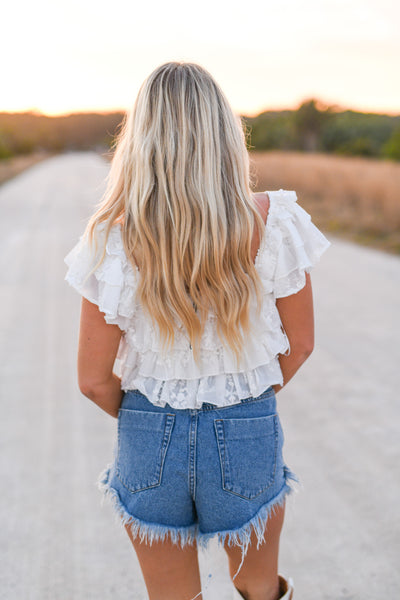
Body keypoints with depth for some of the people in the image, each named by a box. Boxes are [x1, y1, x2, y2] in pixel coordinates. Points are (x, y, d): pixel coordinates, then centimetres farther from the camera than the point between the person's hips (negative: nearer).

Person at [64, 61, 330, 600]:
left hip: (149, 437, 1)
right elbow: (300, 343, -4)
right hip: (249, 435, -1)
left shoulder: (114, 239, -17)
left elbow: (94, 379, -10)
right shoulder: (274, 222, -16)